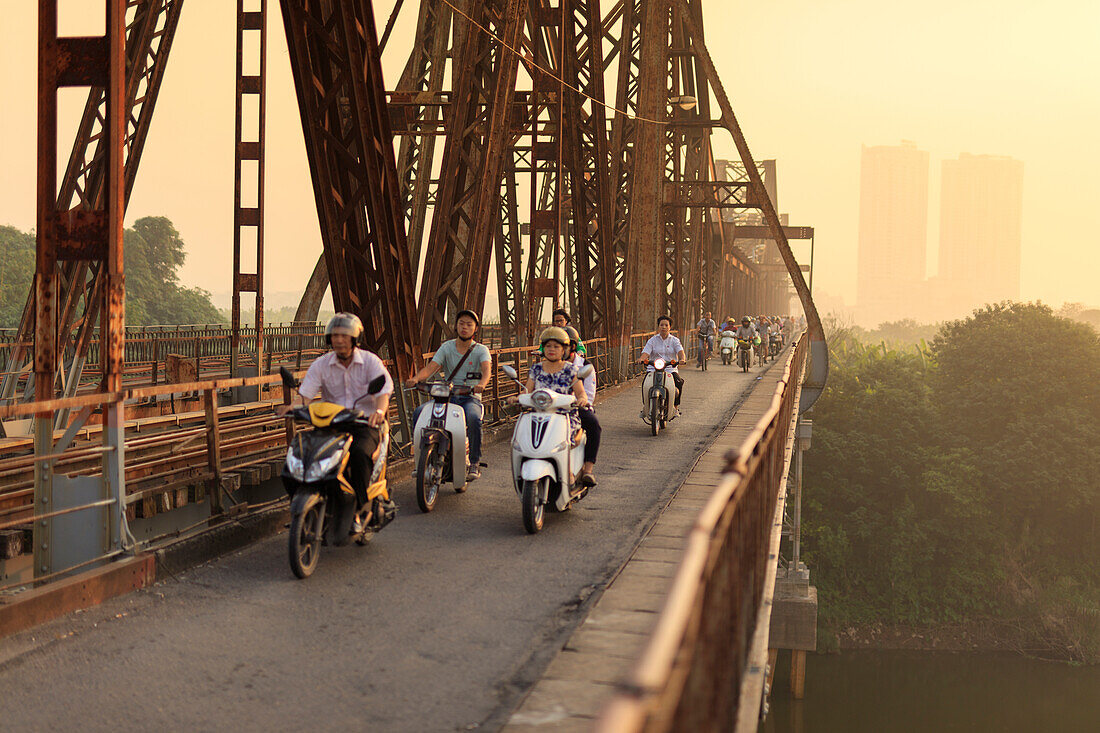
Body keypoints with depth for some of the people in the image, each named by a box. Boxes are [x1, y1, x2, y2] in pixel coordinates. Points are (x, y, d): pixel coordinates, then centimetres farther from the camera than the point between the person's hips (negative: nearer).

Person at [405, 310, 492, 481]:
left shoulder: (481, 350, 3)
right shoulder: (447, 347, 9)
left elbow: (487, 369, -17)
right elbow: (430, 367, -4)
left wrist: (482, 384, -41)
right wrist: (416, 378, -26)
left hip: (471, 398, -3)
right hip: (447, 395, 3)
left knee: (473, 418, -37)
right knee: (418, 413, -23)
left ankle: (474, 462, -21)